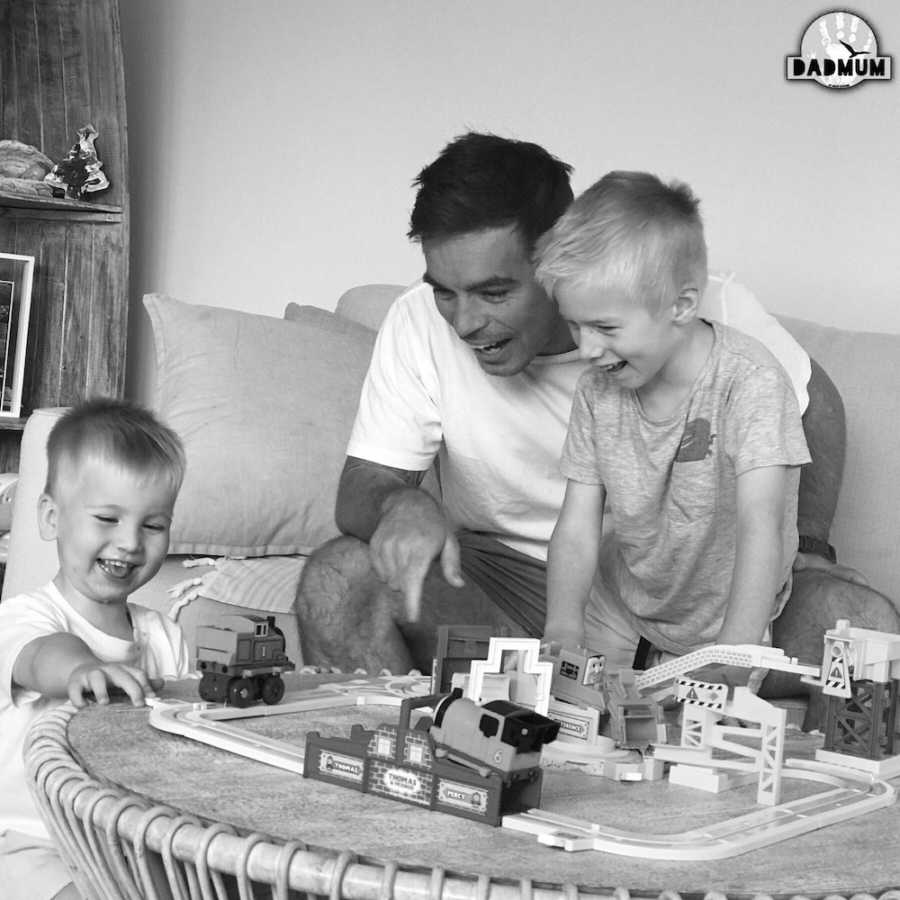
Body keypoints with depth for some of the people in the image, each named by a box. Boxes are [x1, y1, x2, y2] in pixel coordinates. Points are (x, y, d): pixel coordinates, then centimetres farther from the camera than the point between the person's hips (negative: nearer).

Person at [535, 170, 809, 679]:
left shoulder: (750, 382, -27)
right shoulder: (596, 392, -10)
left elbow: (759, 528, -35)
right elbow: (577, 526, -11)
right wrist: (563, 627, -29)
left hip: (719, 616, -3)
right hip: (620, 595, 4)